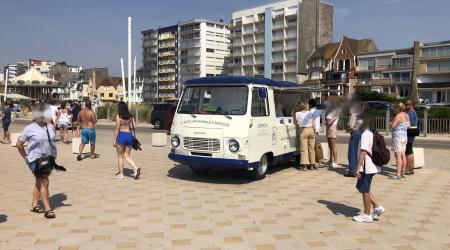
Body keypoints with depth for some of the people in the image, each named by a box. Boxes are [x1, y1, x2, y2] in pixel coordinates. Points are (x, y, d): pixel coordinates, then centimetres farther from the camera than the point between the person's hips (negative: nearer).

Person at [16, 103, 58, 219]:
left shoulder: (51, 127, 6)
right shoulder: (30, 128, -7)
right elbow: (19, 144, 1)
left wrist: (52, 157, 13)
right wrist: (25, 157, 2)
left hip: (49, 159, 6)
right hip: (36, 159, -6)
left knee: (39, 182, 16)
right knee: (44, 182, -10)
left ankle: (34, 205, 30)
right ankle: (47, 209, -5)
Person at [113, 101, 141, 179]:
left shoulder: (118, 117, -8)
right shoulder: (130, 116, 6)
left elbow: (117, 129, -10)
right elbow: (133, 127, 4)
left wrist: (115, 140, -6)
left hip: (121, 135, -5)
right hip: (129, 136, 5)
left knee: (120, 156, 9)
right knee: (127, 156, 12)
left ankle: (121, 174, 15)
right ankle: (136, 168, -9)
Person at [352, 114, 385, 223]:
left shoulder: (365, 134, -19)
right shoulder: (373, 133, 10)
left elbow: (363, 152, -24)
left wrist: (358, 168, -24)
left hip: (367, 167, -9)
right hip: (371, 166, 9)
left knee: (365, 190, 2)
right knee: (361, 187, 19)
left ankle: (367, 215, 14)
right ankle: (377, 207, 20)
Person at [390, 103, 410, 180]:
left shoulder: (398, 116, -16)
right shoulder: (406, 115, 11)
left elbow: (392, 126, -20)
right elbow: (408, 126, 17)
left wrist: (392, 122, 0)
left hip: (397, 137, -9)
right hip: (404, 136, 9)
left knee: (398, 155, -11)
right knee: (403, 155, 13)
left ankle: (398, 174, -13)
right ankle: (403, 173, 19)